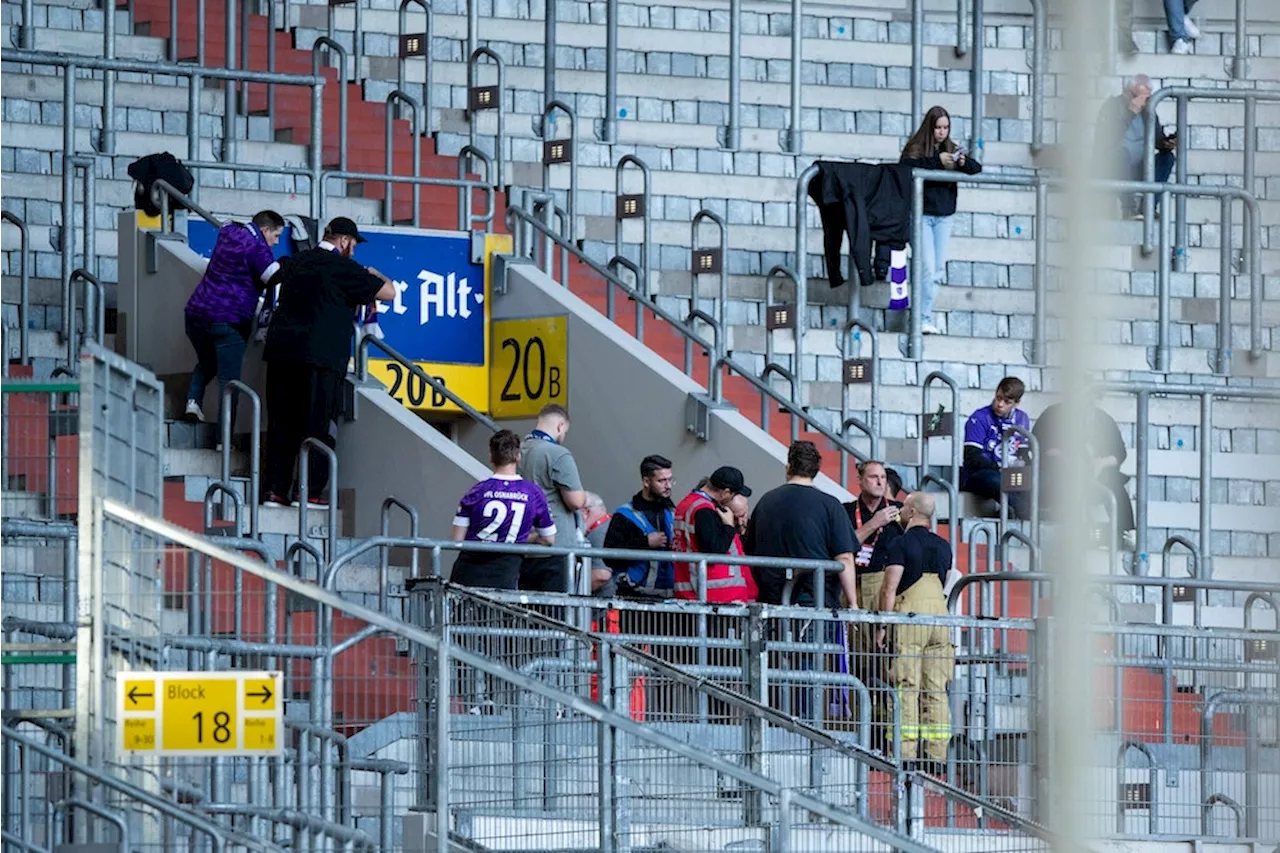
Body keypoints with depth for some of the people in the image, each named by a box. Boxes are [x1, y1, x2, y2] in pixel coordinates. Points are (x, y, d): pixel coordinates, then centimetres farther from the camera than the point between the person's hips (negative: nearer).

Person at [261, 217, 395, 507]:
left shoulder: (296, 262, 16)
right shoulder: (340, 267, -4)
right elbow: (388, 292, -3)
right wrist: (374, 275, 20)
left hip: (280, 350, 6)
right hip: (321, 353, -6)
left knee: (281, 421, 9)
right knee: (318, 423, -2)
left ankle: (275, 489, 7)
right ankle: (310, 491, -5)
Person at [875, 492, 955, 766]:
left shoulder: (900, 545, -5)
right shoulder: (943, 546, 15)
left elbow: (890, 589, -9)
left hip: (909, 613, -6)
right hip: (939, 612, 6)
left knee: (906, 687, -6)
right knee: (936, 689, 6)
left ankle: (906, 751, -12)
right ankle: (936, 751, 4)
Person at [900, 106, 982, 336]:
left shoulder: (951, 149, 10)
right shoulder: (915, 148, -3)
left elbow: (977, 169, 8)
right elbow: (908, 168, -21)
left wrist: (964, 163, -14)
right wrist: (937, 161, -25)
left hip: (944, 216, 5)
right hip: (922, 213, -5)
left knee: (939, 271, 3)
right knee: (927, 267, -13)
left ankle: (925, 315, 10)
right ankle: (924, 319, -10)